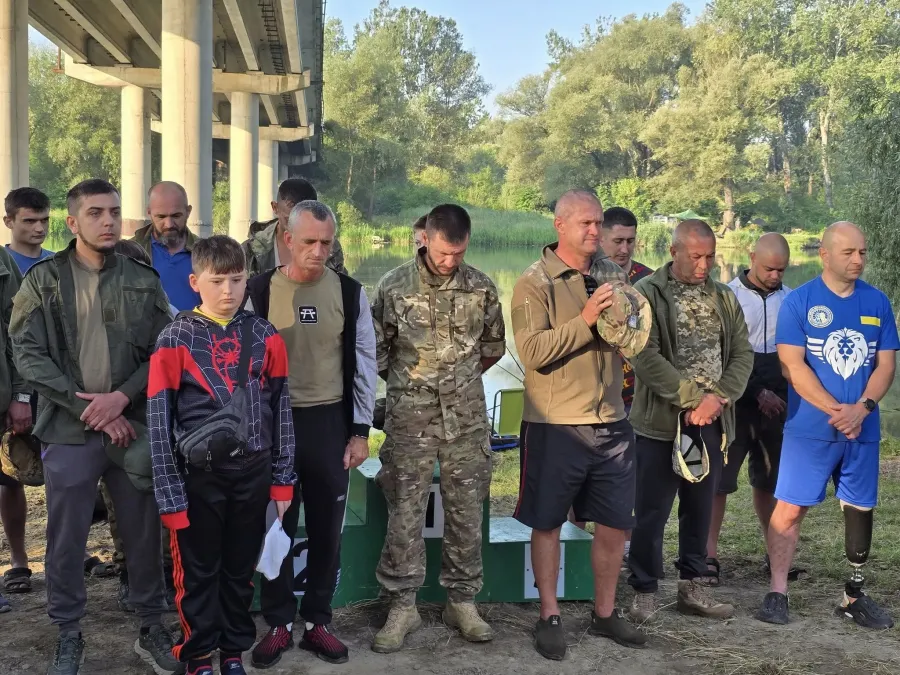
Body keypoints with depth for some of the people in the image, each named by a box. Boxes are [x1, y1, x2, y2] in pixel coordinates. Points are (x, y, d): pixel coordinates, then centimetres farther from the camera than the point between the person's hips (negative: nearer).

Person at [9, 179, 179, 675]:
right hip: (69, 431, -1)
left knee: (143, 532, 9)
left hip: (133, 426, 1)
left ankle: (152, 626, 26)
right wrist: (90, 408, -12)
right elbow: (28, 355, -6)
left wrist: (121, 397, -14)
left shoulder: (143, 281, 5)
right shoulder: (44, 280, 1)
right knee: (66, 538, 8)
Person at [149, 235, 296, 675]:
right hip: (199, 474, -2)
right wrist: (171, 496, -10)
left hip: (253, 472, 3)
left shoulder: (265, 337, 2)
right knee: (198, 571, 11)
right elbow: (159, 421, -7)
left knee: (241, 568, 15)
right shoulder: (175, 339, -7)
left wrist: (282, 481, 4)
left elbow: (280, 411, 6)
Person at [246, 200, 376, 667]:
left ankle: (316, 621, 23)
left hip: (330, 422, 1)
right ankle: (278, 623, 22)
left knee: (326, 527, 8)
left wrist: (360, 430, 1)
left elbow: (363, 363, 4)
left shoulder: (349, 293, -1)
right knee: (276, 525, 7)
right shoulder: (260, 292, -4)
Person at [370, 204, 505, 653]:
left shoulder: (481, 287, 0)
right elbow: (376, 351, 3)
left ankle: (462, 601, 21)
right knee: (405, 515, 1)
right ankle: (402, 606, 14)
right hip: (410, 420, -2)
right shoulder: (394, 286, -7)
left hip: (468, 418, 2)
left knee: (466, 512, 8)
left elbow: (494, 346, 16)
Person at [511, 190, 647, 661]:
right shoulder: (535, 283, -8)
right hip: (555, 425, -5)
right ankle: (549, 617, 22)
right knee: (547, 524, 7)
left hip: (611, 423, 5)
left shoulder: (613, 276, 8)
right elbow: (533, 352, -20)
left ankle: (604, 613, 29)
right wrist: (584, 321, -23)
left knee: (614, 524, 12)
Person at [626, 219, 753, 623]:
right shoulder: (647, 294, -6)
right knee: (652, 512, 1)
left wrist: (718, 397, -9)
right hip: (661, 421, -5)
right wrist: (692, 399, -16)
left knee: (700, 509, 12)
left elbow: (742, 353, 7)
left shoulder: (724, 298, 11)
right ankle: (644, 591, 13)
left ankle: (693, 587, 24)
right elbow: (646, 356, -16)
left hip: (712, 422, 5)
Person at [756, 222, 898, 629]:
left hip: (863, 429, 4)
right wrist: (836, 411, -17)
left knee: (860, 509, 10)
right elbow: (792, 366, -10)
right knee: (790, 507, -4)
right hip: (810, 428, -3)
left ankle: (855, 595, 23)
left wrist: (861, 408, -14)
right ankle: (777, 592, 6)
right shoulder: (799, 301, -5)